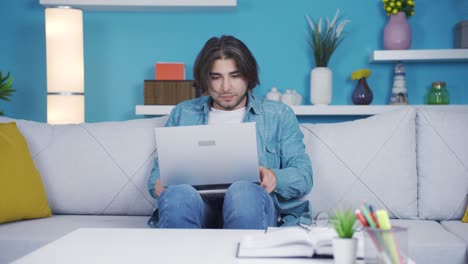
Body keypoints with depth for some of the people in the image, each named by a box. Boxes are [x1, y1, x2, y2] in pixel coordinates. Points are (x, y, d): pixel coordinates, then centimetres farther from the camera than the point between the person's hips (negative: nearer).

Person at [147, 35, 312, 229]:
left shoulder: (279, 115, 17)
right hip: (199, 204, 1)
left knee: (245, 191, -38)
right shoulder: (182, 113, 23)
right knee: (177, 193, -36)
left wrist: (275, 177, -14)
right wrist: (158, 184, -4)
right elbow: (160, 170, 21)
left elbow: (303, 176, 9)